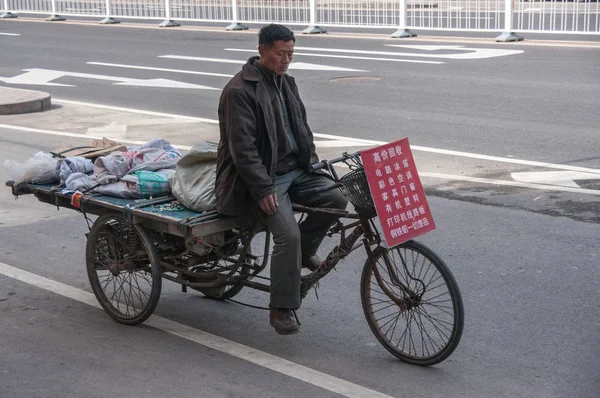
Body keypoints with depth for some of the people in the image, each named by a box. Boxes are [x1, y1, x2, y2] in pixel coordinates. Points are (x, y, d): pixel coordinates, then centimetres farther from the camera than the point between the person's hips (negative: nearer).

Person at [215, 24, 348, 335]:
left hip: (296, 169, 8)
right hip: (265, 176, -8)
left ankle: (304, 251, 12)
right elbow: (242, 147, -20)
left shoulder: (286, 82, 12)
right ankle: (281, 309, -7)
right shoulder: (239, 90, -15)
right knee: (288, 235, -22)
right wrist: (263, 189, -24)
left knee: (336, 199, -14)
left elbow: (302, 129, 21)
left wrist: (313, 164, 8)